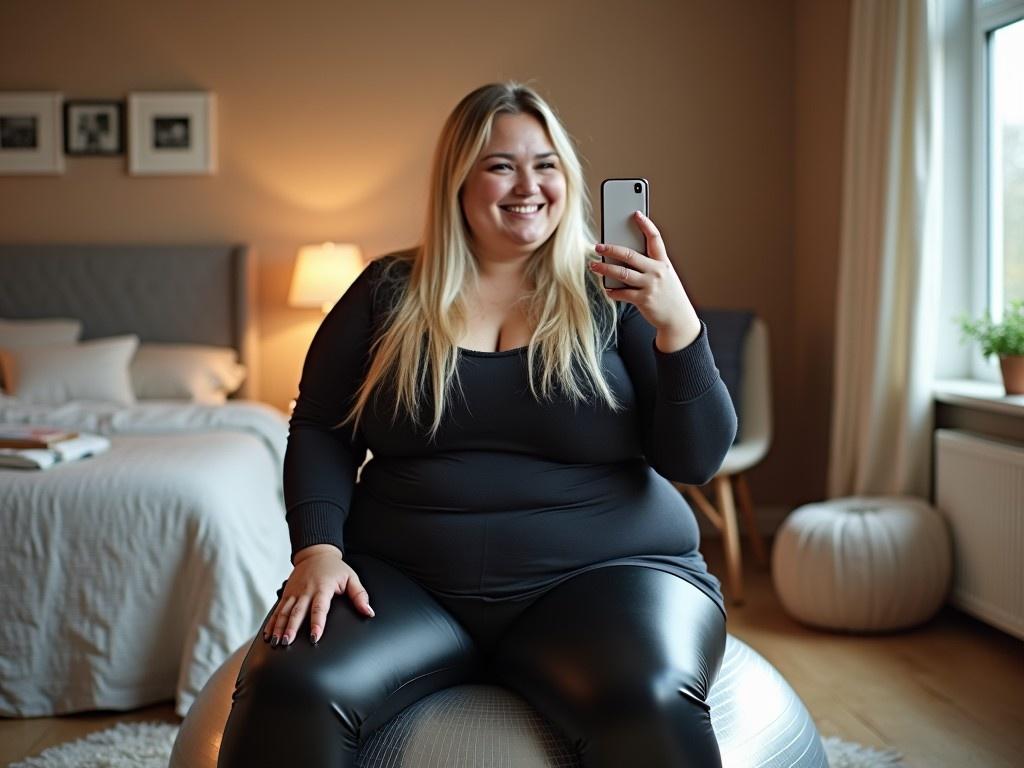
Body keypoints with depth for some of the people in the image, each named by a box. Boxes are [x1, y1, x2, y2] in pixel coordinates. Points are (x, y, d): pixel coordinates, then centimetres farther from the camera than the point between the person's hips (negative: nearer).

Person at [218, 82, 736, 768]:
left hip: (602, 577, -1)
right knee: (290, 691, -26)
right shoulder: (390, 291, 9)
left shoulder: (613, 295, 5)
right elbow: (320, 431, 10)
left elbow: (698, 460, 0)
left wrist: (678, 324, -14)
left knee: (649, 705, -33)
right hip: (401, 580, 2)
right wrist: (319, 548, -7)